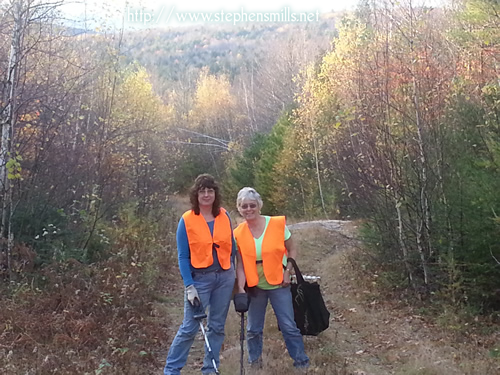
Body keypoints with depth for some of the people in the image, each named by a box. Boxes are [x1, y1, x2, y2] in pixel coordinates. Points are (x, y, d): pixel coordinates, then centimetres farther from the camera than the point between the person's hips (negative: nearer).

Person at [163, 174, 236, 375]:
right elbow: (183, 256, -8)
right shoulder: (186, 220, -9)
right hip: (199, 278, -4)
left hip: (224, 276, 4)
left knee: (217, 326, 11)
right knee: (189, 327, -2)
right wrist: (189, 286, -13)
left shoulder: (224, 216, 2)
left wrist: (232, 271, 9)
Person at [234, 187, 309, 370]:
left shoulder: (277, 224, -12)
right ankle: (254, 362, 31)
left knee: (289, 326, 0)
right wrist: (241, 289, -15)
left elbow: (292, 250, -2)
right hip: (254, 286, 2)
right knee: (253, 328, 11)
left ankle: (301, 361, 17)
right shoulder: (238, 233, -7)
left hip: (278, 284, -2)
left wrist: (288, 271, -13)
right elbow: (240, 264, -6)